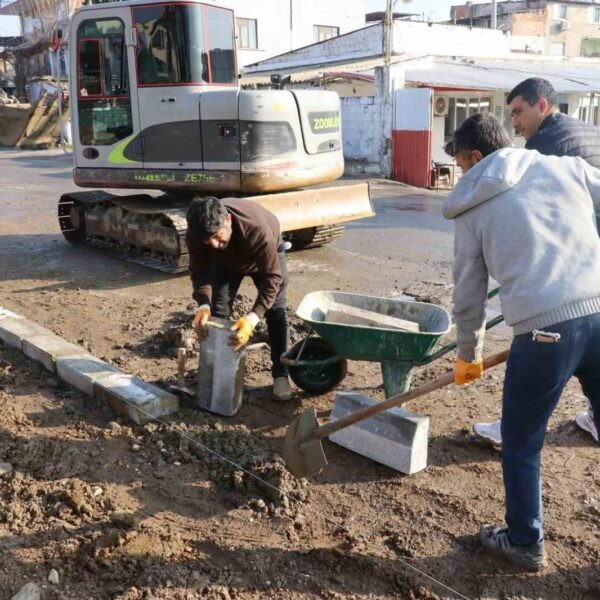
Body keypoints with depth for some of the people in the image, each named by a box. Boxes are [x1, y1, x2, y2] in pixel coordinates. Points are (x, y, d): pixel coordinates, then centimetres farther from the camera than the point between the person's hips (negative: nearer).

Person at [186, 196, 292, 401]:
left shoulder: (257, 228, -47)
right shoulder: (195, 234, -36)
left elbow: (272, 277, -41)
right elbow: (199, 271, -22)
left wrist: (252, 318, -51)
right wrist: (203, 305, -41)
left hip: (266, 254, -3)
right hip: (225, 260, 3)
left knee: (275, 311, -10)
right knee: (218, 309, -6)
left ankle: (281, 374, 2)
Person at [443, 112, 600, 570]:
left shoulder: (472, 210, 10)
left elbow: (468, 298, 15)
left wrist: (469, 356, 30)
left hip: (543, 331, -3)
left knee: (521, 442, 19)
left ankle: (525, 542, 33)